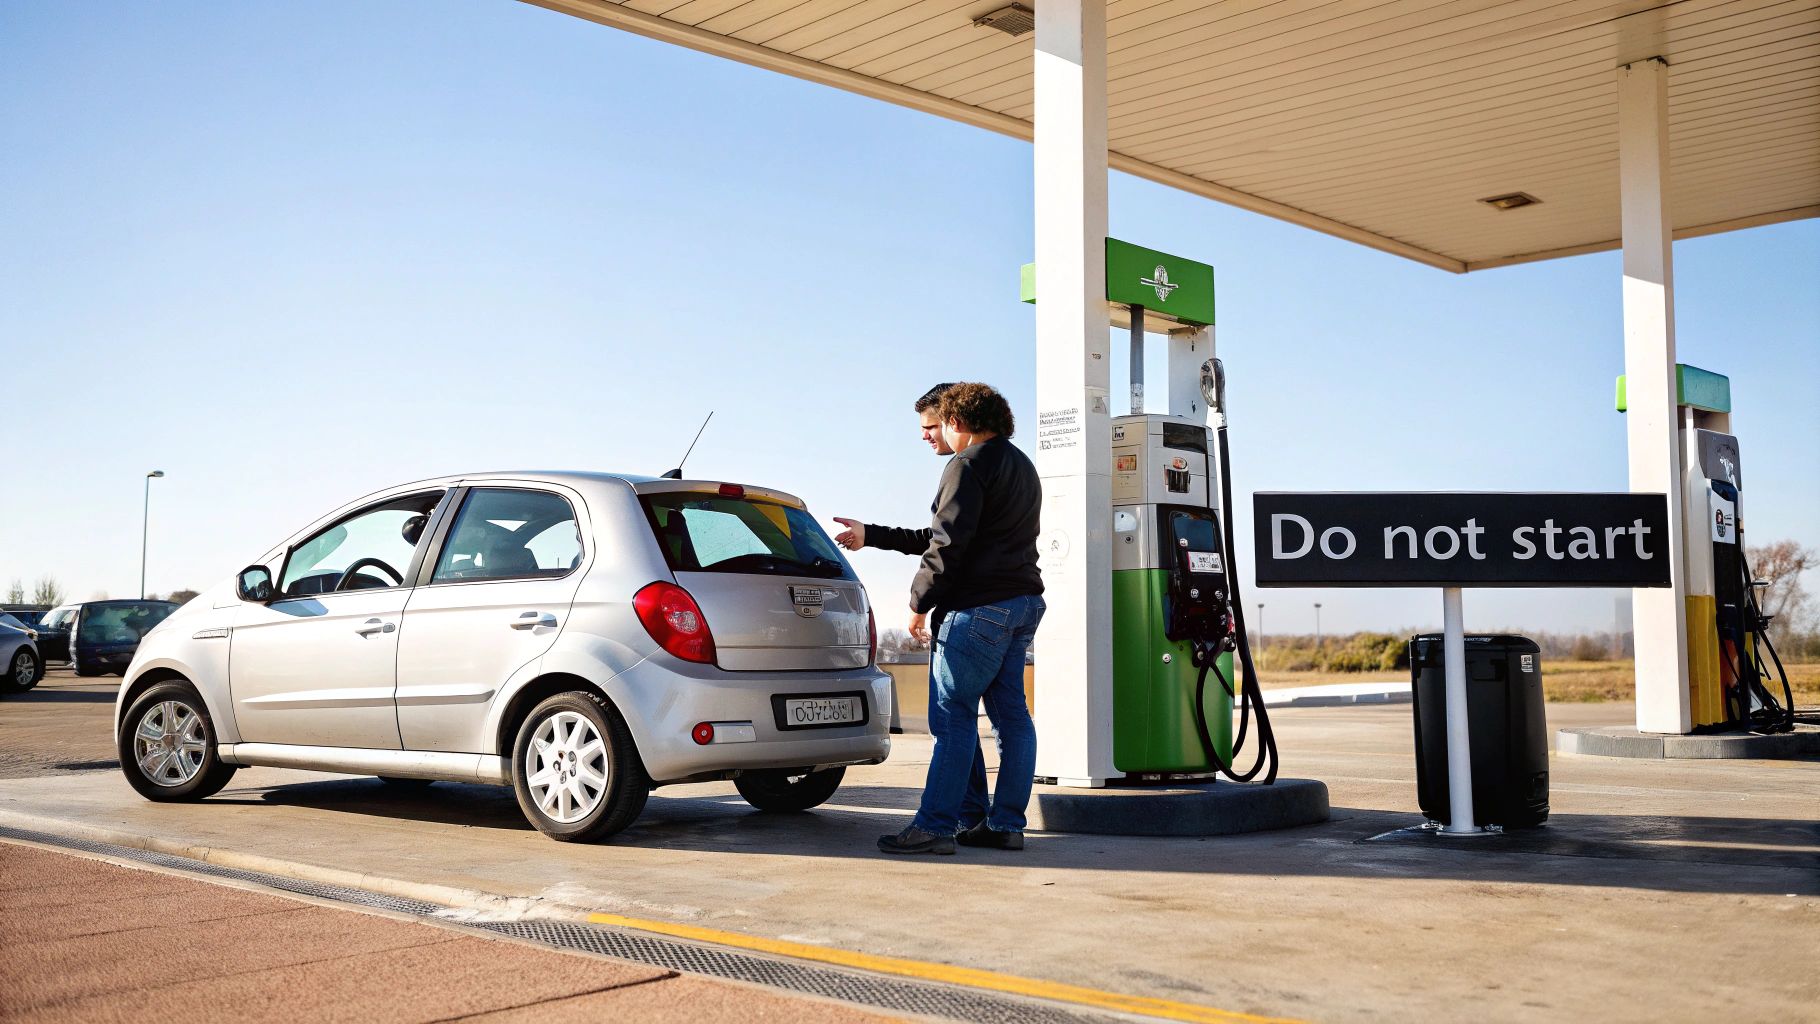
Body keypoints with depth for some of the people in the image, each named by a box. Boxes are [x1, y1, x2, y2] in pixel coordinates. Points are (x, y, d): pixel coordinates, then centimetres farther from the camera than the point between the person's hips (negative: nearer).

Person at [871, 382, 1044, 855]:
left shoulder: (969, 465, -9)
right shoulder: (1021, 466, 21)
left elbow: (948, 542, -16)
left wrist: (920, 603, -8)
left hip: (979, 605, -10)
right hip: (1022, 602, 10)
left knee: (953, 715, -8)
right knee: (1010, 714, 8)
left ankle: (935, 825, -8)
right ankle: (1005, 824, 11)